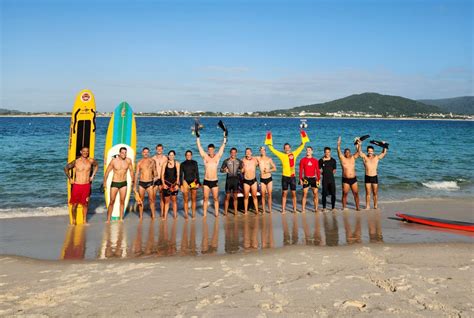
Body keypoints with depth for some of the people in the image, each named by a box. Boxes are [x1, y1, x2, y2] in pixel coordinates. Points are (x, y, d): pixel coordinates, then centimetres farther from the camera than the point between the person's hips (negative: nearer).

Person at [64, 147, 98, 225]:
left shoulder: (91, 161, -1)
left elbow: (96, 166, 20)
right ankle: (74, 220, 18)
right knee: (75, 204, 4)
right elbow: (66, 168, 5)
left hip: (86, 185, 2)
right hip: (77, 185, -2)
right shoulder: (76, 162, -7)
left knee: (85, 204, 9)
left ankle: (84, 220, 21)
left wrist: (92, 176, 13)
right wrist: (70, 178, 2)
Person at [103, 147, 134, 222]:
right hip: (114, 183, -2)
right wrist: (105, 182, 2)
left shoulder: (128, 160, -5)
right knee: (111, 202, -1)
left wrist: (132, 181, 14)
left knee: (122, 201, 6)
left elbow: (131, 171, 10)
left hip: (123, 183, 2)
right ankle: (108, 219, 6)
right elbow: (107, 171, -1)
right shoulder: (114, 161, -11)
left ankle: (121, 218, 15)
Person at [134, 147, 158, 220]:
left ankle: (153, 216, 5)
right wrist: (135, 186, 4)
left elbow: (155, 172, 11)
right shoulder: (139, 162, 5)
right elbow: (136, 174, 7)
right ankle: (141, 216, 13)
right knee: (141, 200, 5)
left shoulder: (152, 161, 2)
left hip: (149, 183, -1)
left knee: (151, 200, -3)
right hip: (141, 183, 1)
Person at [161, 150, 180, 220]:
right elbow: (162, 174, 5)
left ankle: (175, 215, 9)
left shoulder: (176, 163, 2)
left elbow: (178, 174, -1)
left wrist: (177, 184, -8)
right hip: (166, 183, 1)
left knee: (174, 199, 1)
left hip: (174, 183, -1)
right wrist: (163, 183, -4)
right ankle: (165, 216, 8)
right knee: (166, 200, 4)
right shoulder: (165, 164, 5)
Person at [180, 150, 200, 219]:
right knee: (186, 200, -1)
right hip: (186, 182, -1)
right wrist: (181, 185, -3)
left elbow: (197, 173, 6)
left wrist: (198, 182, -2)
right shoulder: (182, 164, 4)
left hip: (193, 182, 1)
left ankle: (193, 214, 13)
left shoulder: (194, 163, 6)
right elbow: (181, 175, 4)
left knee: (193, 199, 5)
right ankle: (186, 214, 6)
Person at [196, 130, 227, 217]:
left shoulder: (217, 157, 3)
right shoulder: (205, 157, 2)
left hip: (214, 181, 0)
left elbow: (222, 147, 1)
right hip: (206, 181, 0)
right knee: (205, 198, 4)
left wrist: (225, 138, -3)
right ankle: (204, 214, 11)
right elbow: (199, 147, -1)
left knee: (216, 198, 6)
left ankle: (216, 213, 16)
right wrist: (197, 137, -4)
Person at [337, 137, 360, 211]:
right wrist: (338, 145, -27)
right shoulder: (342, 158, 1)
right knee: (345, 194, 2)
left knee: (356, 193, 2)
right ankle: (344, 207, 12)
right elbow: (339, 152, -13)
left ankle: (357, 207, 11)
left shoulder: (353, 158, 8)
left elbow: (358, 152, 0)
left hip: (353, 179, 2)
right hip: (345, 180, -2)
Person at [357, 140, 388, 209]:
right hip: (367, 177, 0)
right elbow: (359, 151, -11)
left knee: (375, 193, 6)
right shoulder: (365, 157, 0)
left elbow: (384, 153, -1)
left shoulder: (377, 157, 3)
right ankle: (367, 206, 11)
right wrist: (359, 145, -27)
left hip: (374, 177, 0)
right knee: (368, 193, 4)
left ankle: (375, 206, 17)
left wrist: (384, 146, -17)